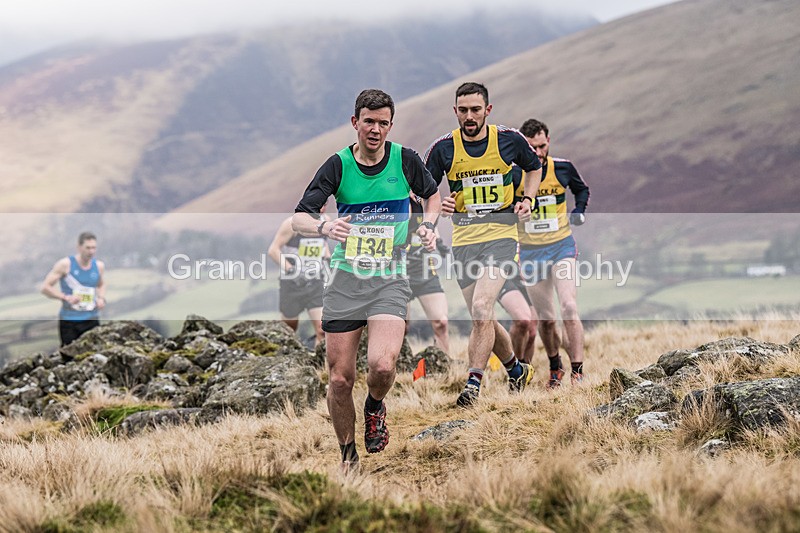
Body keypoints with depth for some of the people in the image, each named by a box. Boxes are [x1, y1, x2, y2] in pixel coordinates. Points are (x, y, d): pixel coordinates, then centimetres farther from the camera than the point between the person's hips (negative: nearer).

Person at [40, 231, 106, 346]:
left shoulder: (99, 266, 6)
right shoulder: (65, 264, -7)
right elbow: (45, 287, -7)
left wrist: (101, 298, 5)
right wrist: (66, 297, -20)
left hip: (92, 320, 3)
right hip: (69, 321, -3)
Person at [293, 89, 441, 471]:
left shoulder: (404, 159, 1)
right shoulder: (338, 164, -2)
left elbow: (432, 195, 20)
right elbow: (299, 218, -7)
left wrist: (428, 227, 0)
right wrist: (324, 228, -28)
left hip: (390, 279, -1)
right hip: (344, 280, 1)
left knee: (382, 364, -24)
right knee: (340, 379, -1)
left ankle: (375, 408, 11)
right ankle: (348, 455, 20)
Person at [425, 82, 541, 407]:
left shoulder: (509, 139, -2)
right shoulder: (443, 148, -2)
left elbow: (533, 167, 18)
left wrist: (527, 200, 3)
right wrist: (438, 204, -15)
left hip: (501, 235, -3)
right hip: (463, 239, 3)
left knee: (481, 309, -21)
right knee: (482, 318, 7)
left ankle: (473, 384, -18)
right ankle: (517, 370, 32)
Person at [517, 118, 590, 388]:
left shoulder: (563, 168, -5)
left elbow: (582, 189, 16)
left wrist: (579, 211, 1)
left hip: (562, 247, -1)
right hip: (531, 252, 1)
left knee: (569, 308, -17)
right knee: (545, 318, 7)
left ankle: (577, 372, -15)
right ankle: (555, 368, 29)